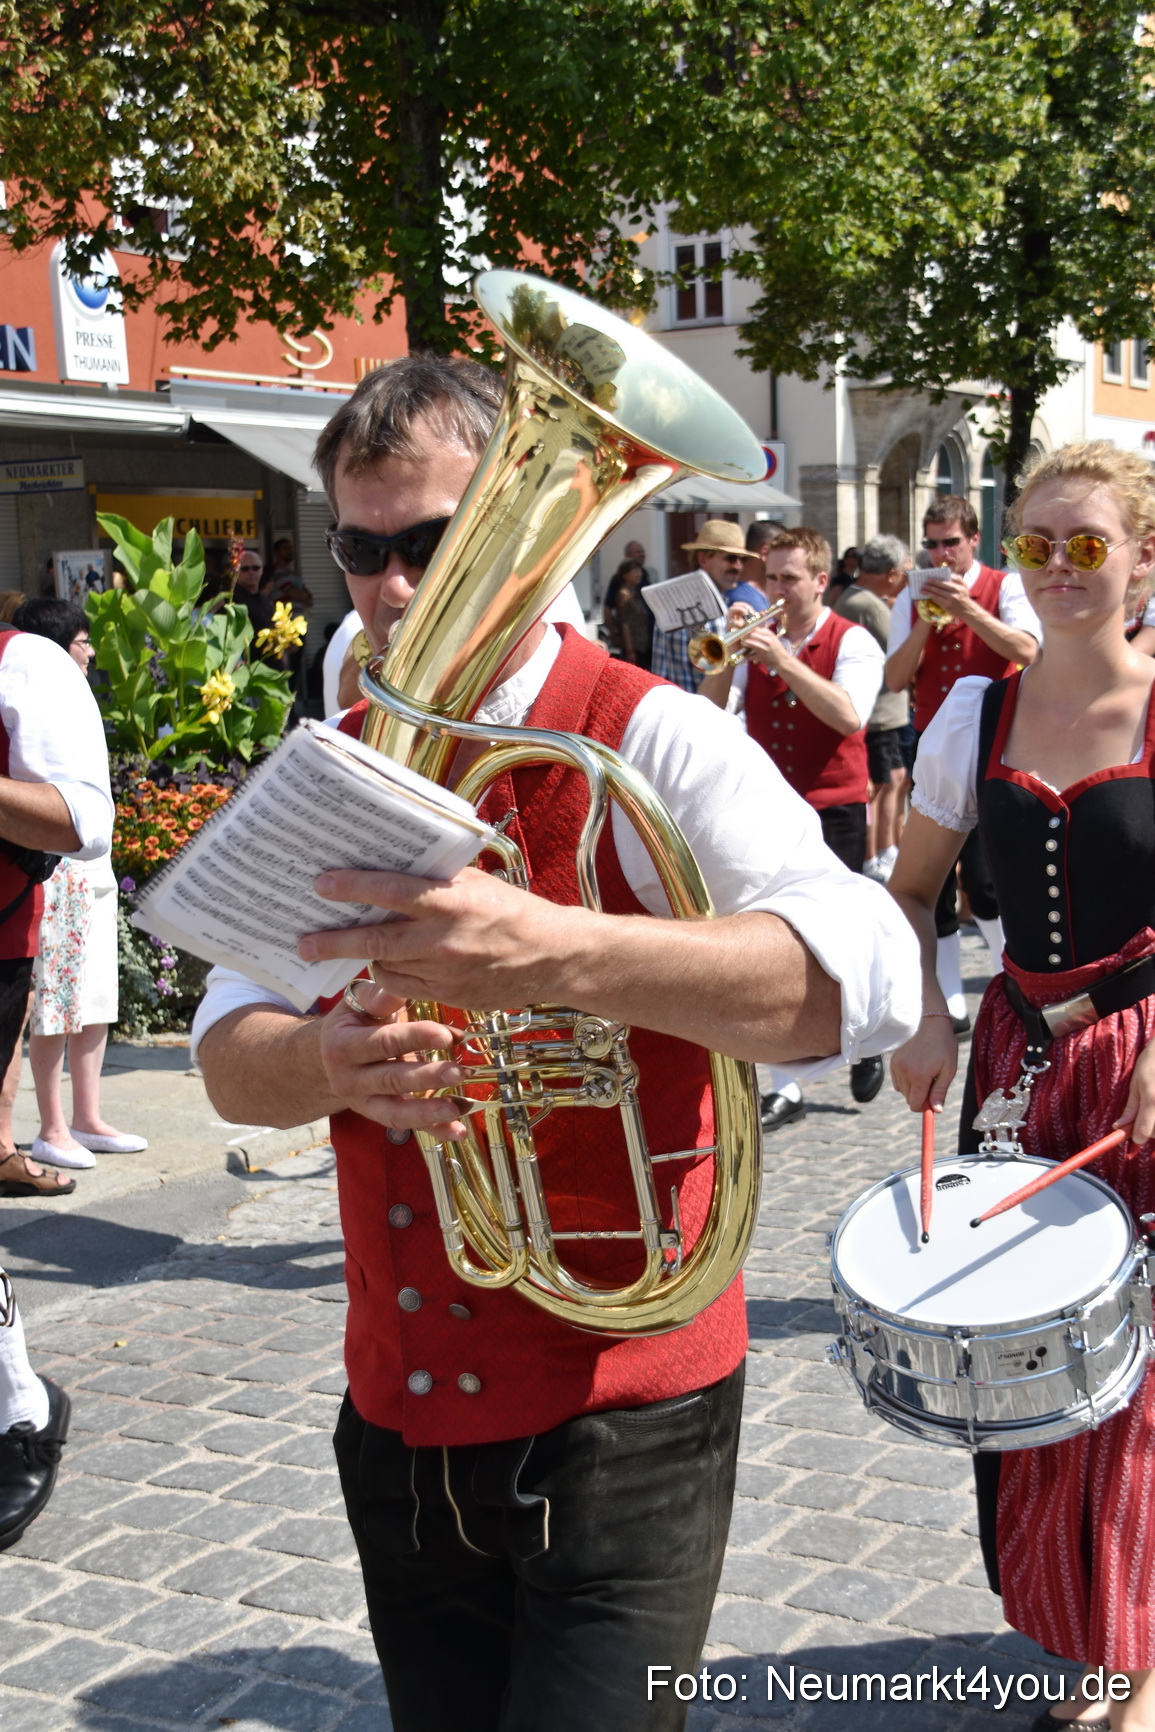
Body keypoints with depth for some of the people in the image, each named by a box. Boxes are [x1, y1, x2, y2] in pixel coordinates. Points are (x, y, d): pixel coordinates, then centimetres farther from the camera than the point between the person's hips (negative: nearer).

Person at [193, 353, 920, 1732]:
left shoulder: (653, 745, -12)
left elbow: (864, 981, -28)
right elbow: (228, 1054, 1)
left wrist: (559, 955, -43)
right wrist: (330, 1061, -24)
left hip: (618, 1425, -5)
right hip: (402, 1419, 5)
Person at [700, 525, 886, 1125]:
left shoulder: (852, 643, -3)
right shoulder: (757, 640, 9)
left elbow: (849, 715, -22)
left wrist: (782, 660, -25)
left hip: (832, 814, -4)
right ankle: (785, 1089, 10)